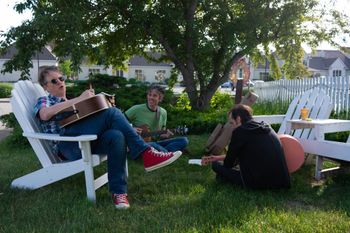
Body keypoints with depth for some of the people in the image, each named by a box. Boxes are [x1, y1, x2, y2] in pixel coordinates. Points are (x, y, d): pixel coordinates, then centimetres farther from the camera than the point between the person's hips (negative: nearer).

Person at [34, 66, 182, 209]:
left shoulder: (72, 103, 36)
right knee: (112, 113, -25)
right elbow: (44, 114, -9)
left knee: (116, 136, -31)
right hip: (67, 145, -5)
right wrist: (79, 98, -10)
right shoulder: (44, 101, 19)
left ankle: (118, 191, -31)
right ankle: (146, 154, -26)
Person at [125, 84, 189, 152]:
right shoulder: (137, 109, -7)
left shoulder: (163, 113, 7)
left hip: (155, 143, 5)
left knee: (184, 140, -14)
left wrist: (165, 135, -7)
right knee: (152, 145, -42)